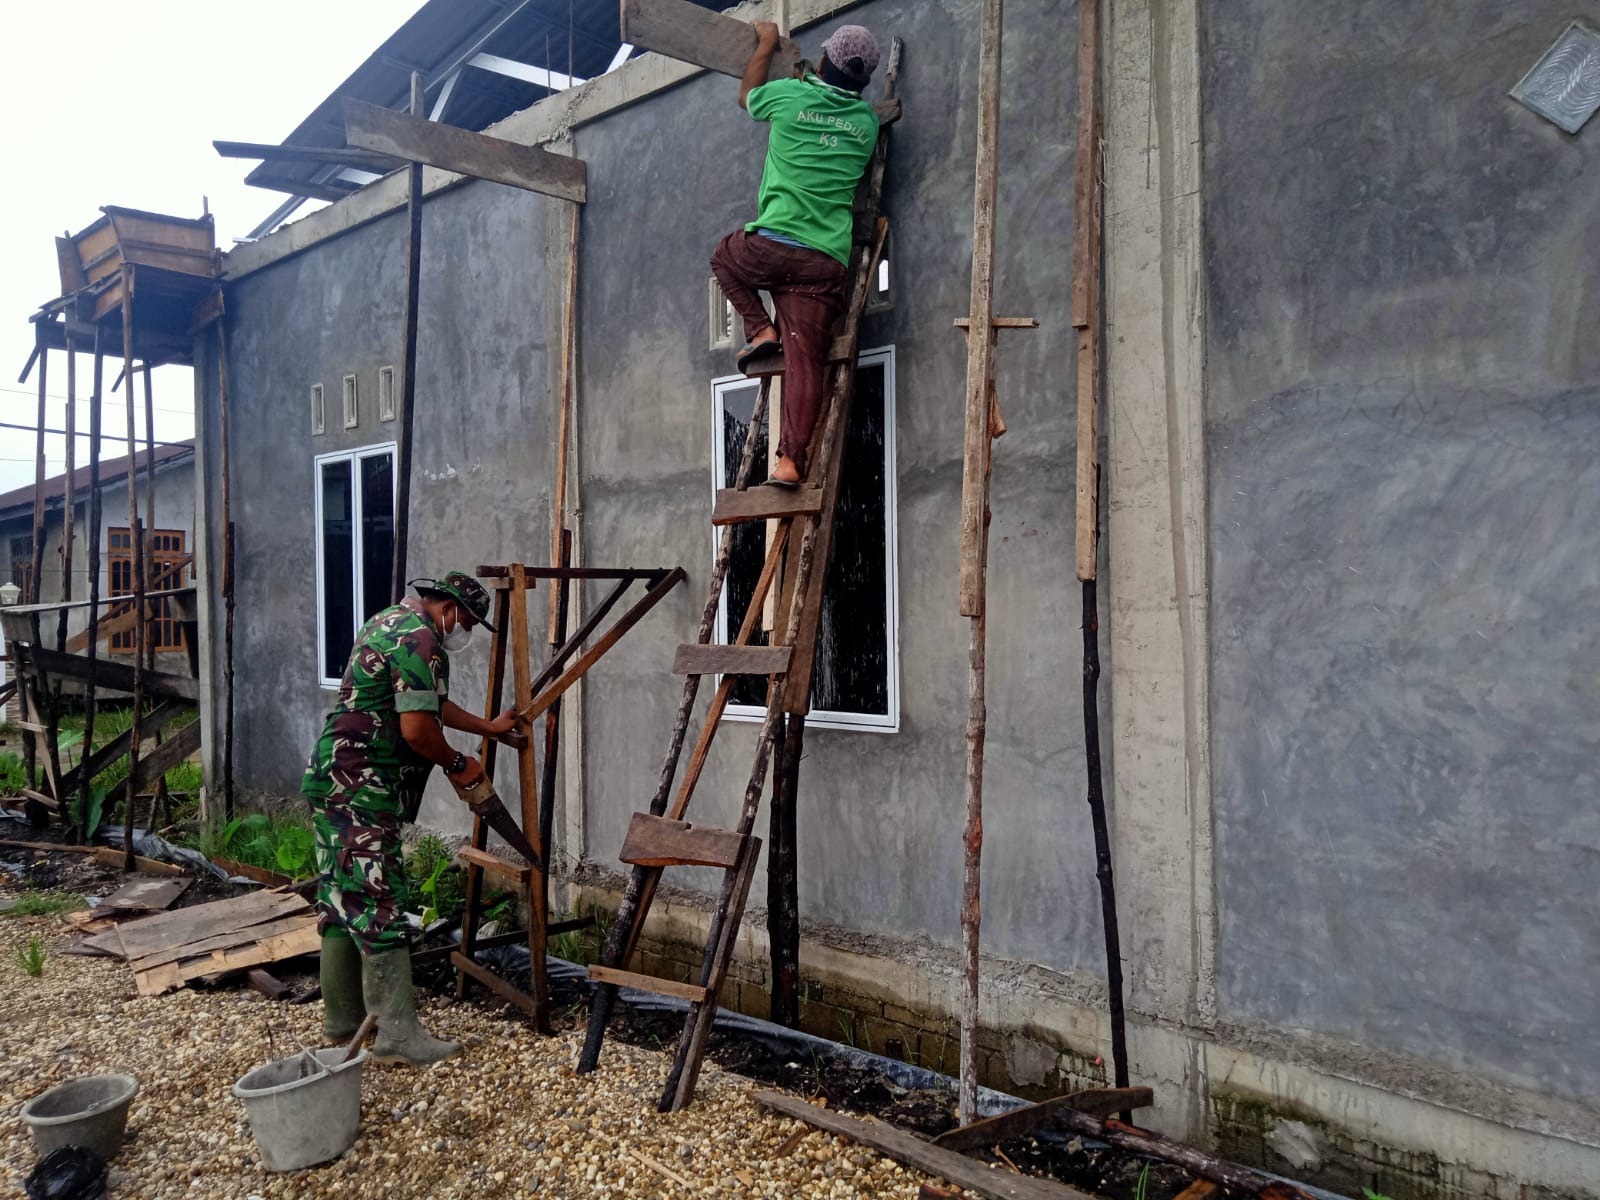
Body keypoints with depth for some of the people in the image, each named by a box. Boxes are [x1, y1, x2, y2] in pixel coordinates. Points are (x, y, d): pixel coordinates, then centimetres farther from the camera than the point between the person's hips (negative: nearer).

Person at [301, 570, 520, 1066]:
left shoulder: (391, 621, 20)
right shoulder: (421, 641, -14)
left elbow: (429, 702, 31)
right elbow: (418, 728, -21)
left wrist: (487, 727, 36)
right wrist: (457, 764, -4)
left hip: (330, 780, 11)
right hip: (361, 789, -11)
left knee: (342, 898, 15)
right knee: (380, 904, -10)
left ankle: (342, 1017, 24)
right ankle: (396, 1034, -7)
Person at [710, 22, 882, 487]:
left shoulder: (790, 95, 3)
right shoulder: (866, 121, 11)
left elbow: (746, 96, 27)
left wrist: (766, 45, 41)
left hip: (773, 245, -2)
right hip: (828, 261, 2)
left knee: (724, 256, 31)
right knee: (806, 362, 0)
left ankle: (760, 330, 12)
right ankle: (791, 460, -10)